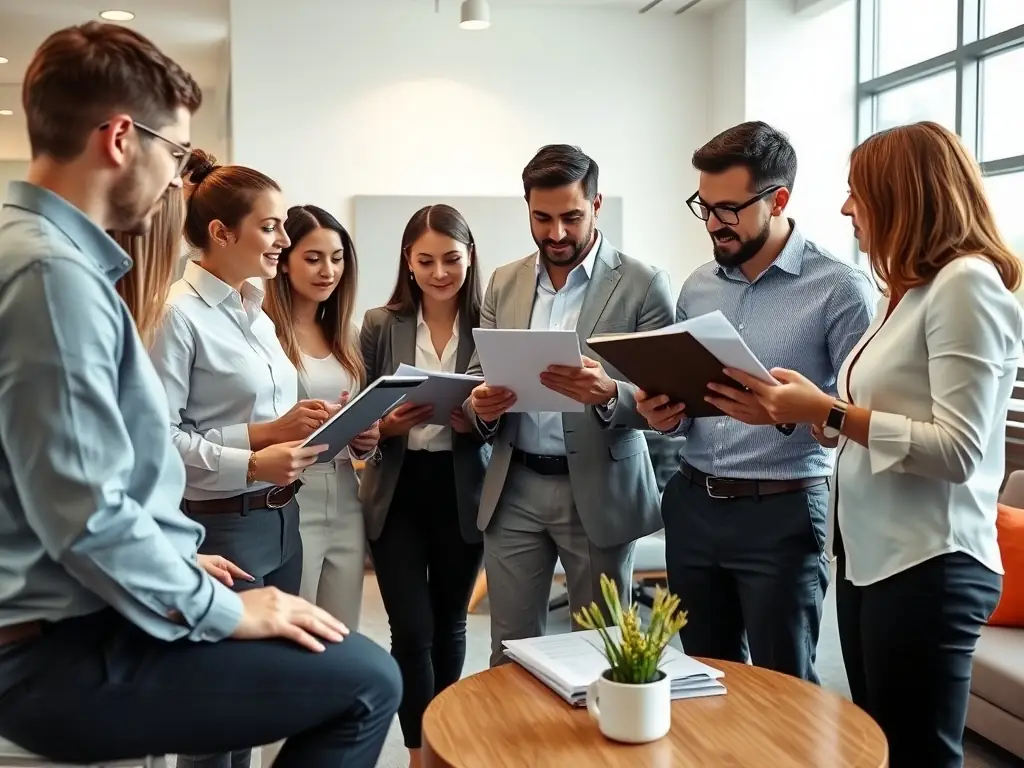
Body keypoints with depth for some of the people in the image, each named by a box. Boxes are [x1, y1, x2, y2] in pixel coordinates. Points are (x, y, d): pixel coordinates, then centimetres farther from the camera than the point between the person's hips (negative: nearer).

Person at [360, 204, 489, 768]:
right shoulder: (380, 325, -1)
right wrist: (386, 425, -18)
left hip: (463, 491, 1)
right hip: (398, 491, 0)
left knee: (449, 624, 15)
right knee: (412, 631, -3)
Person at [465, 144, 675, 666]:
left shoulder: (643, 285, -5)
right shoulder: (504, 284, 9)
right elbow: (478, 375, 11)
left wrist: (609, 394, -28)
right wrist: (481, 404, -12)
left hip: (598, 492, -3)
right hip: (514, 489, 3)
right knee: (510, 651, 9)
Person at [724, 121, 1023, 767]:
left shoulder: (966, 283, -13)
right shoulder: (907, 289, 15)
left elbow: (957, 450, -21)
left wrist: (828, 413, -19)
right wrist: (799, 411, -1)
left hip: (926, 567, -9)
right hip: (870, 556, 9)